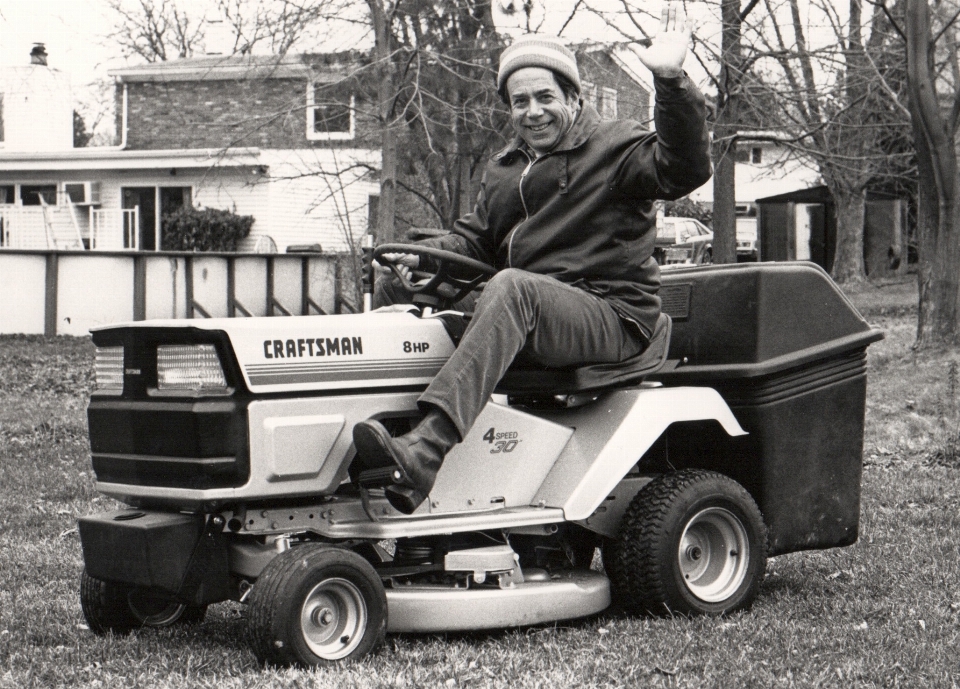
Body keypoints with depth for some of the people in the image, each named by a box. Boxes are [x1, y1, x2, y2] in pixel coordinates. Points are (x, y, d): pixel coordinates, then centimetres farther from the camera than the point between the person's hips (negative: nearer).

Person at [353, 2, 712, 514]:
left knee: (511, 287, -39)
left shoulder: (614, 147, 3)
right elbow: (477, 238, 23)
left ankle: (427, 452, -56)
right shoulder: (505, 169, 24)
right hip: (528, 317, 8)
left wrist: (671, 82, -29)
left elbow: (685, 169, -15)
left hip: (610, 317, -7)